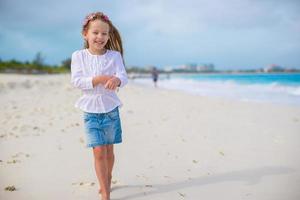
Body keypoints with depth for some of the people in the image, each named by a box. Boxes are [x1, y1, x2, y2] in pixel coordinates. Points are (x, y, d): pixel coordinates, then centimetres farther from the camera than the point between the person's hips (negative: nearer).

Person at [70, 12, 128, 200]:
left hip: (110, 108, 1)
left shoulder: (114, 55, -2)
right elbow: (77, 81, -12)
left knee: (109, 149, 12)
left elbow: (124, 77, -14)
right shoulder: (79, 55, -3)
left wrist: (116, 80, -38)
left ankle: (107, 181, 37)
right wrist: (99, 79, -24)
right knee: (99, 151, -5)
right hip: (91, 110, -1)